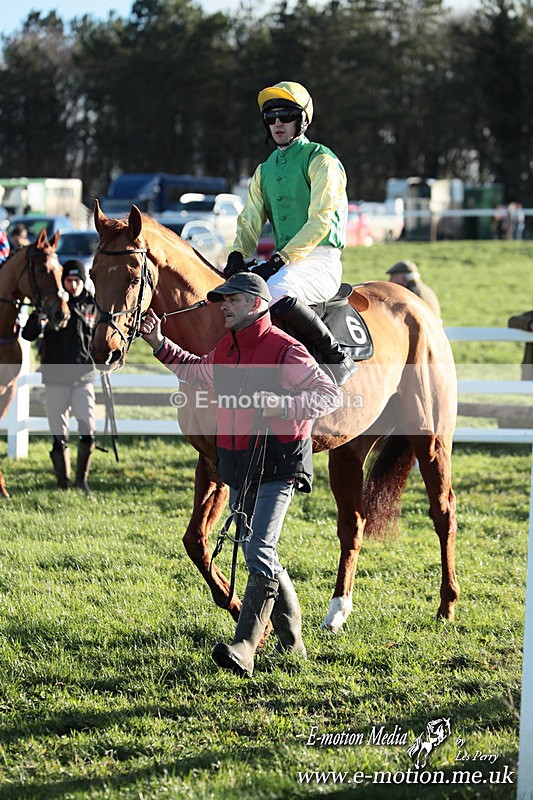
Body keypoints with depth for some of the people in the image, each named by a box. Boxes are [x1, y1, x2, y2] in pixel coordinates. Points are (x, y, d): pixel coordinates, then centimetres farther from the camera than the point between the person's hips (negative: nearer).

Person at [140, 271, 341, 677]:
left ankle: (244, 649, -24)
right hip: (238, 466, 9)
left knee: (260, 554, -17)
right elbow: (199, 372, 33)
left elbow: (330, 394, -15)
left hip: (277, 464, -9)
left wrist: (283, 404, -29)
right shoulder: (225, 348, 11)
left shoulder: (285, 350, -12)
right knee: (259, 555, 15)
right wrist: (160, 345, 23)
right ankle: (292, 643, 28)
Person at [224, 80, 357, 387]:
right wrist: (238, 255, -9)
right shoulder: (265, 170, 20)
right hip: (283, 260, 8)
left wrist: (282, 259, -22)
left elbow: (321, 220, -14)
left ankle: (338, 358, -22)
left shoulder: (321, 160, -4)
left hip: (321, 258, -8)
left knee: (275, 292, -36)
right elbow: (250, 220, 13)